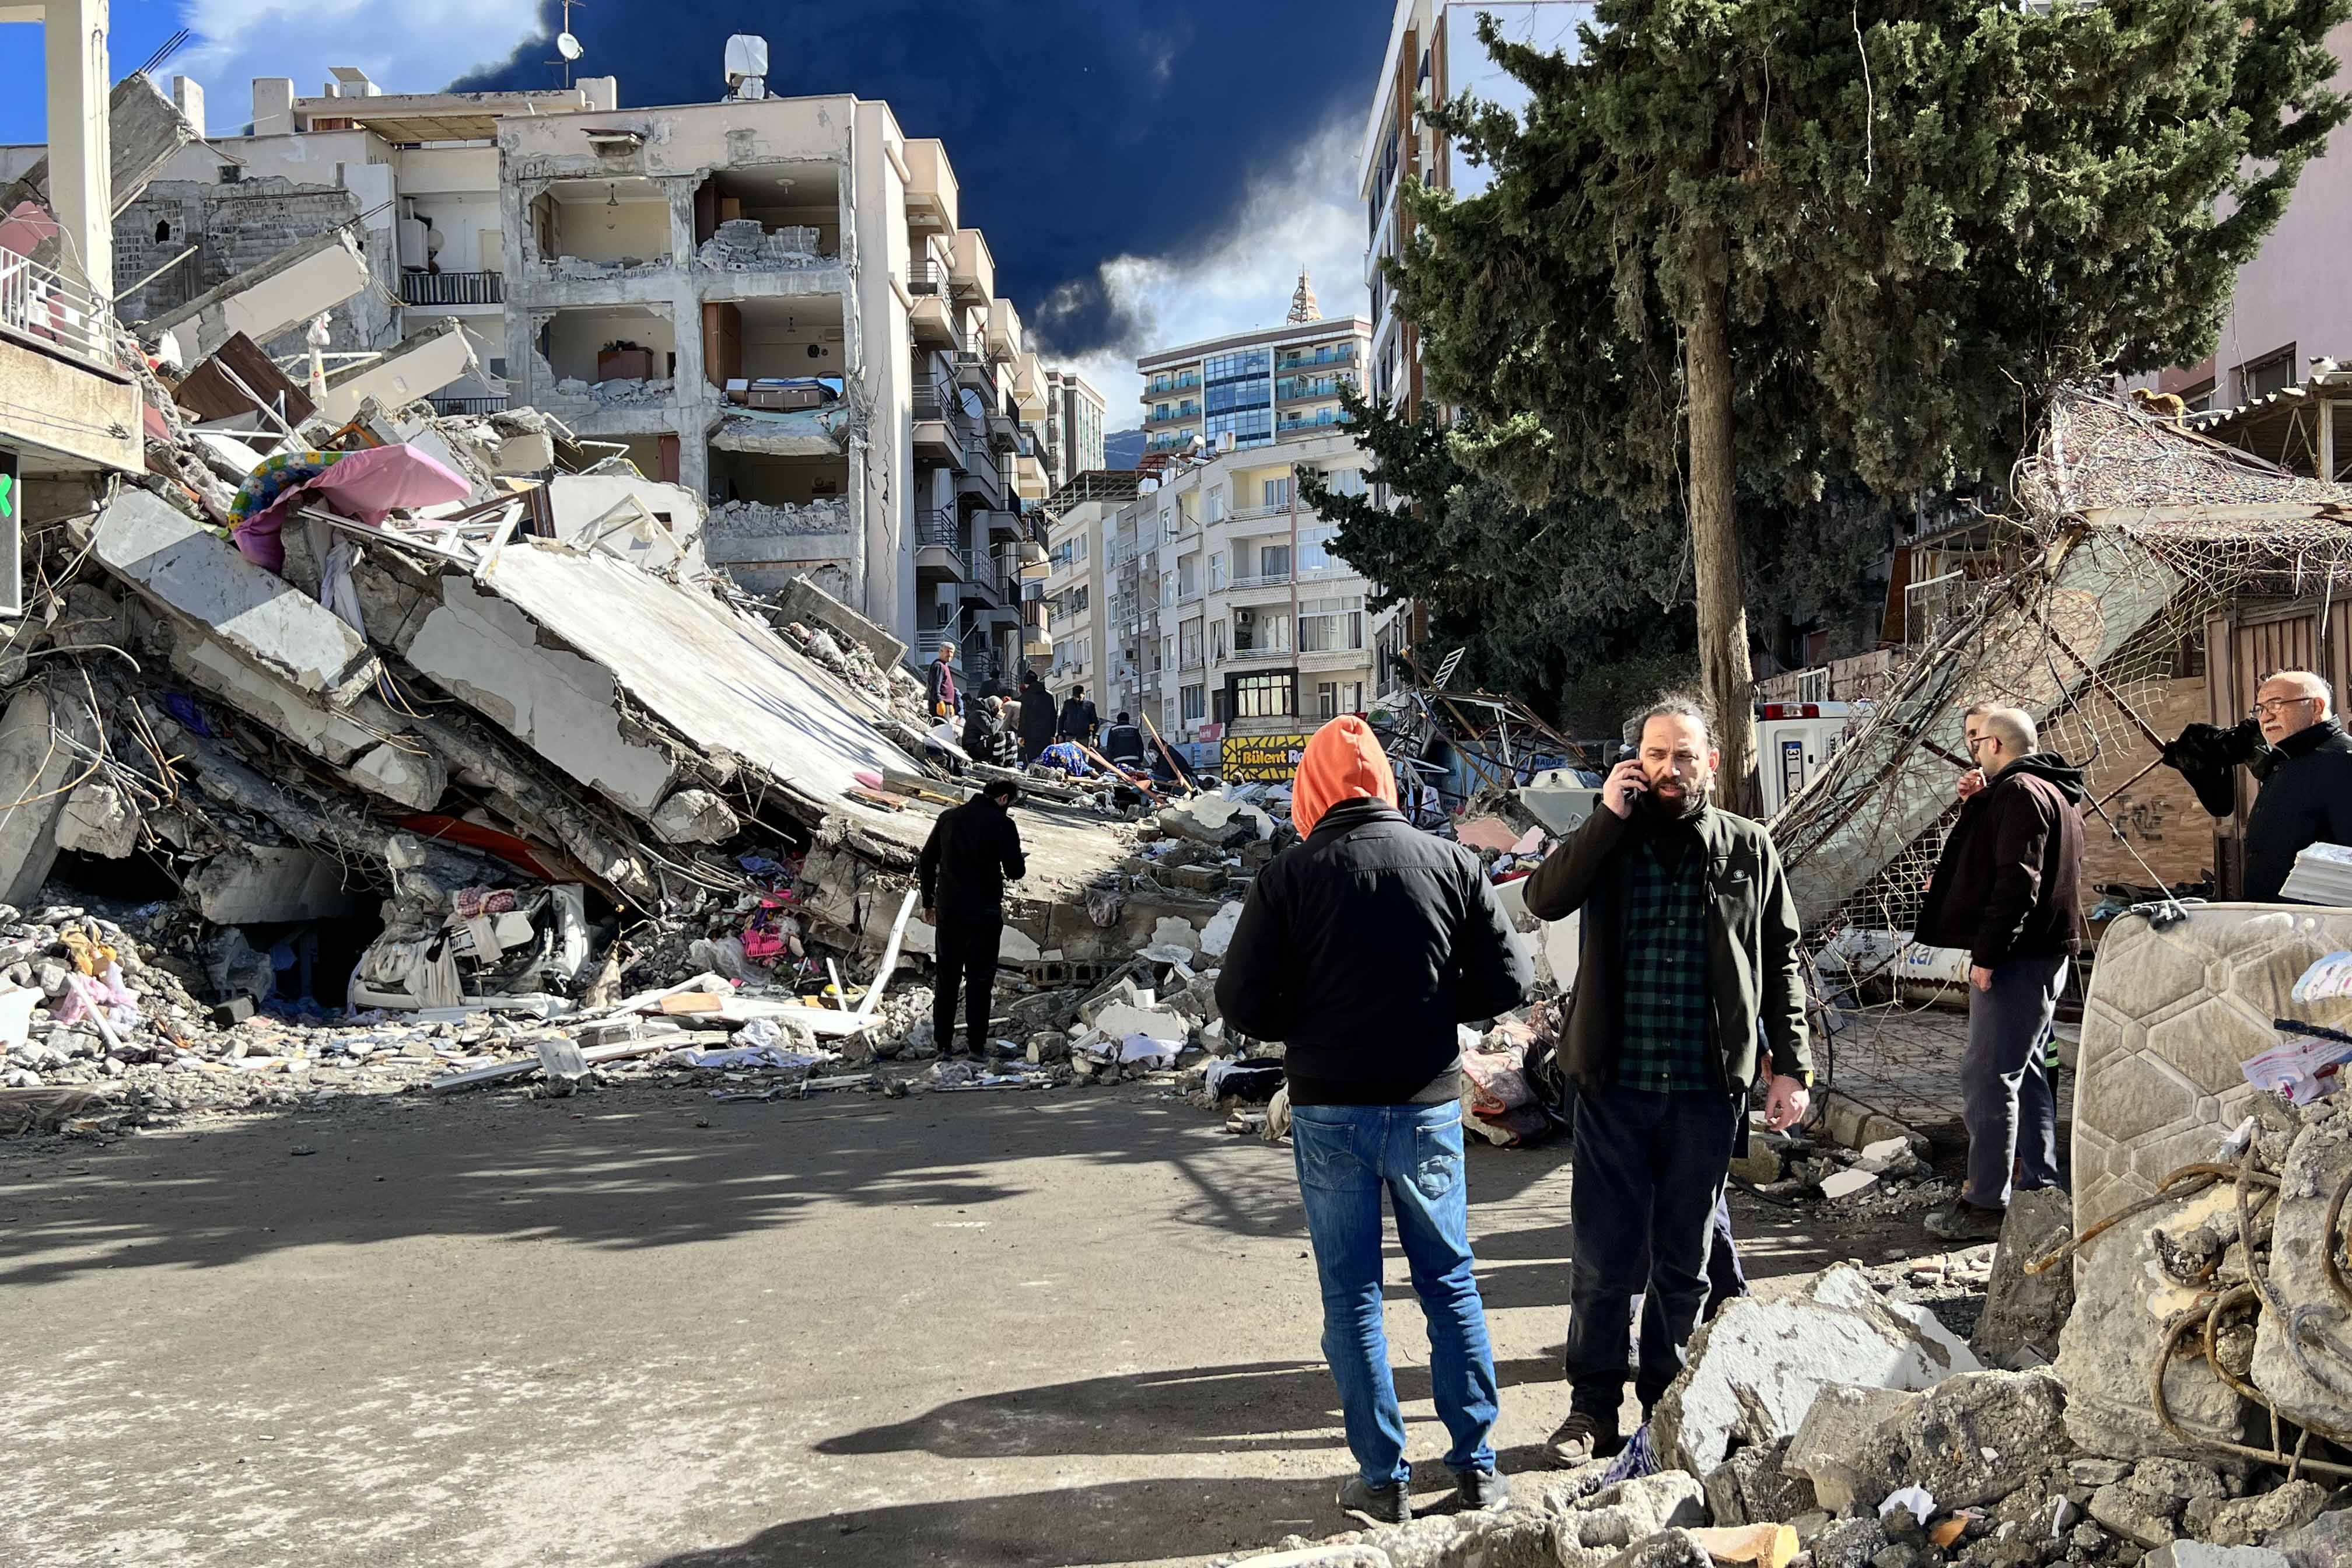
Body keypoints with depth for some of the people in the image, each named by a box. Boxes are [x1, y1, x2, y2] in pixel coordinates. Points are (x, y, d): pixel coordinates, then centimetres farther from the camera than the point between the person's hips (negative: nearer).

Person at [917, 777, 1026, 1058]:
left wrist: (928, 903, 19)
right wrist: (1018, 863, 12)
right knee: (980, 979, 5)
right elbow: (1016, 872, -12)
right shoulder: (1002, 823, -9)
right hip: (985, 913, -4)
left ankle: (942, 1042, 14)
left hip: (948, 911, 4)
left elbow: (926, 861, 11)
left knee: (946, 977, 13)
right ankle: (976, 1045, 5)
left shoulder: (949, 817, 7)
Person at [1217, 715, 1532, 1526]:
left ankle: (1382, 1476, 15)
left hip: (1330, 1109, -2)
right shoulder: (1452, 863, -3)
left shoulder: (1289, 874, -8)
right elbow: (1508, 980, -1)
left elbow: (1243, 1003, -9)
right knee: (1451, 1282, 16)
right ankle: (1476, 1465, 21)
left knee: (1351, 1293, 10)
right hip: (1429, 1103, 2)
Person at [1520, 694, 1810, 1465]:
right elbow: (1543, 898, -15)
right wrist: (1608, 816, -16)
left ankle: (1666, 1403, 28)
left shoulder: (1748, 848, 4)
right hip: (1613, 1087, -1)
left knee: (1683, 1261, 13)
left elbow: (1781, 962, 9)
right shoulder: (1610, 840, 3)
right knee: (1604, 1258, 4)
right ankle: (1593, 1408, 20)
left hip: (1706, 1091, 1)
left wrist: (1791, 1067, 4)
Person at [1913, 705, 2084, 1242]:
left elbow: (2016, 881, -22)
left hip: (2017, 955, -11)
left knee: (1986, 1076, -9)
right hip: (2045, 952, 11)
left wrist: (1987, 952, -22)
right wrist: (1977, 803, 12)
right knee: (2025, 1070, 18)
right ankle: (2040, 1184, 26)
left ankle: (1987, 1206, -7)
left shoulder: (2020, 792, -14)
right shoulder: (2053, 790, 20)